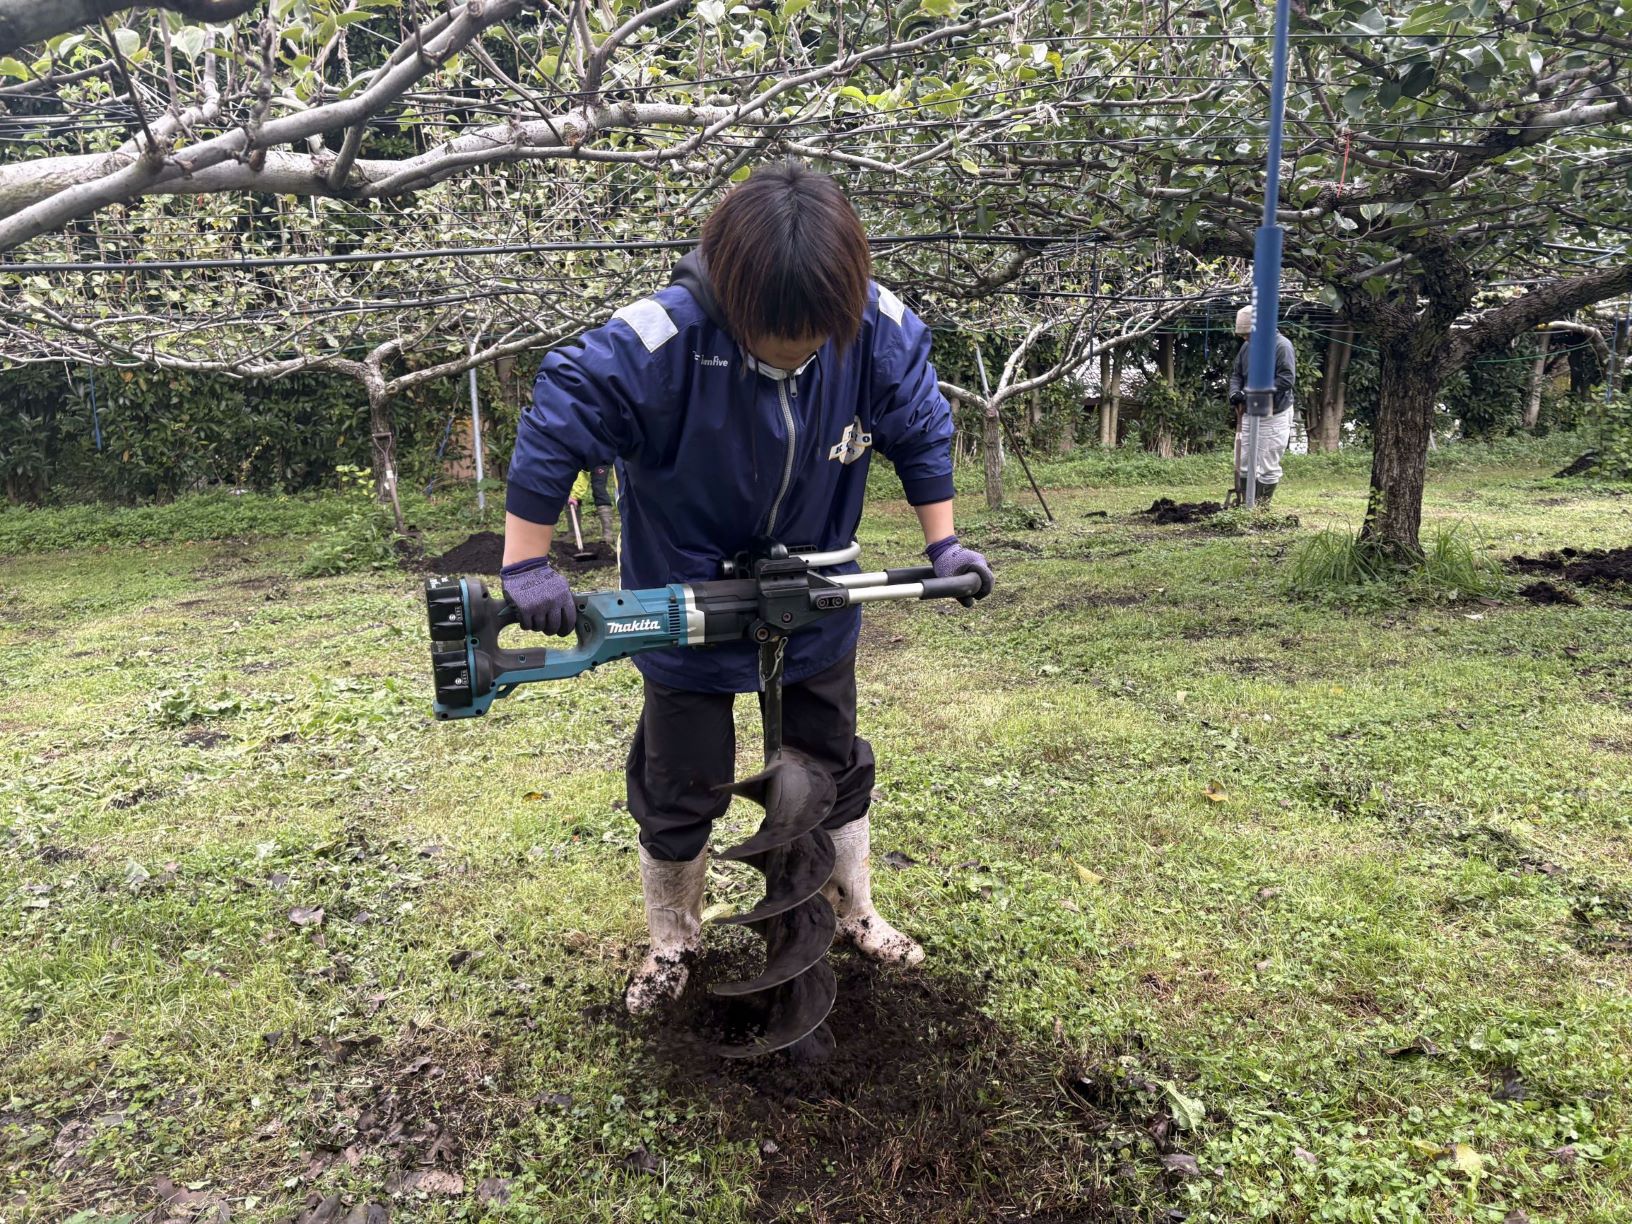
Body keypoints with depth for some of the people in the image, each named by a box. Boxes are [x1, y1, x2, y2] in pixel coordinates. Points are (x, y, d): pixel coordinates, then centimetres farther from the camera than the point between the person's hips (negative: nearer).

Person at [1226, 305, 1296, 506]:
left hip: (1274, 416, -7)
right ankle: (1243, 503, 19)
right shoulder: (1247, 346, 7)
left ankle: (1262, 505, 10)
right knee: (1243, 462, 10)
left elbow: (1287, 378, -23)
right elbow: (1236, 374, 12)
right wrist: (1235, 393, -11)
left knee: (1268, 466, 0)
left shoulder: (1281, 345, -14)